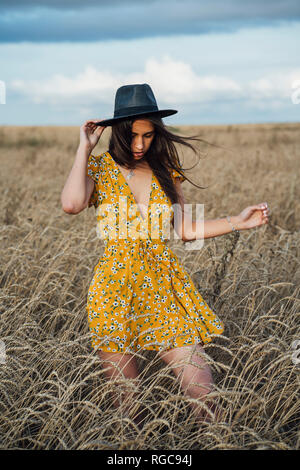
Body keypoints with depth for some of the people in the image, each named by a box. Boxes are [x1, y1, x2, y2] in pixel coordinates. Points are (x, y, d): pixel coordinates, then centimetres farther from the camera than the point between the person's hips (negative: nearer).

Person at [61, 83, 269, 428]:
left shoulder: (165, 168, 9)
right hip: (116, 290, -2)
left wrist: (238, 222, 6)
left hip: (165, 287, 3)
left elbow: (184, 229, 12)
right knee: (126, 404, 6)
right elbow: (71, 204, -24)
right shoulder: (99, 167, -2)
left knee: (203, 396, -4)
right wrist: (85, 148, -14)